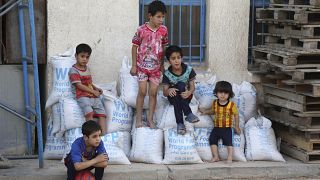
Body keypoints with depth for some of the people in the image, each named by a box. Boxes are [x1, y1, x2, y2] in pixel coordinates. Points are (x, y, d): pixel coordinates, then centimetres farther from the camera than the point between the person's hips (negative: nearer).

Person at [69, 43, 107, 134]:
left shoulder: (87, 69, 21)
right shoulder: (74, 70, -3)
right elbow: (79, 85, -10)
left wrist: (96, 88, 10)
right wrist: (93, 91, -10)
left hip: (93, 96, 7)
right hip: (82, 96, -7)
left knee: (102, 112, -11)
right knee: (89, 111, -33)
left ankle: (103, 134, -17)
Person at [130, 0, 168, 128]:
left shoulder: (163, 30, -3)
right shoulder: (141, 30, -13)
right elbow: (135, 47, -4)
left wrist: (162, 64, 13)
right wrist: (134, 66, -3)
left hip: (156, 66, 3)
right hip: (142, 65, -3)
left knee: (153, 92, 3)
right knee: (142, 91, -2)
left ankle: (150, 119, 14)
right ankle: (139, 118, 12)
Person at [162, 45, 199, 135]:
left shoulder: (189, 70, -11)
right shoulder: (167, 74, -12)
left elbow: (192, 86, -9)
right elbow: (164, 92, -13)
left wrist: (189, 92, -35)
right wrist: (168, 91, -40)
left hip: (186, 96, 0)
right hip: (174, 98, 0)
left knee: (181, 84, -31)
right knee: (174, 93, -35)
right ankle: (180, 123, -38)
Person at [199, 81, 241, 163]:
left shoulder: (232, 105, -10)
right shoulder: (214, 103, 1)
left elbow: (236, 115, 0)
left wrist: (237, 127, 2)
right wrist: (206, 111, 8)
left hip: (227, 128, -4)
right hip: (217, 127, 4)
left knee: (229, 142, -12)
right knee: (212, 139, -6)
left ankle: (230, 157, -7)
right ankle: (216, 156, 1)